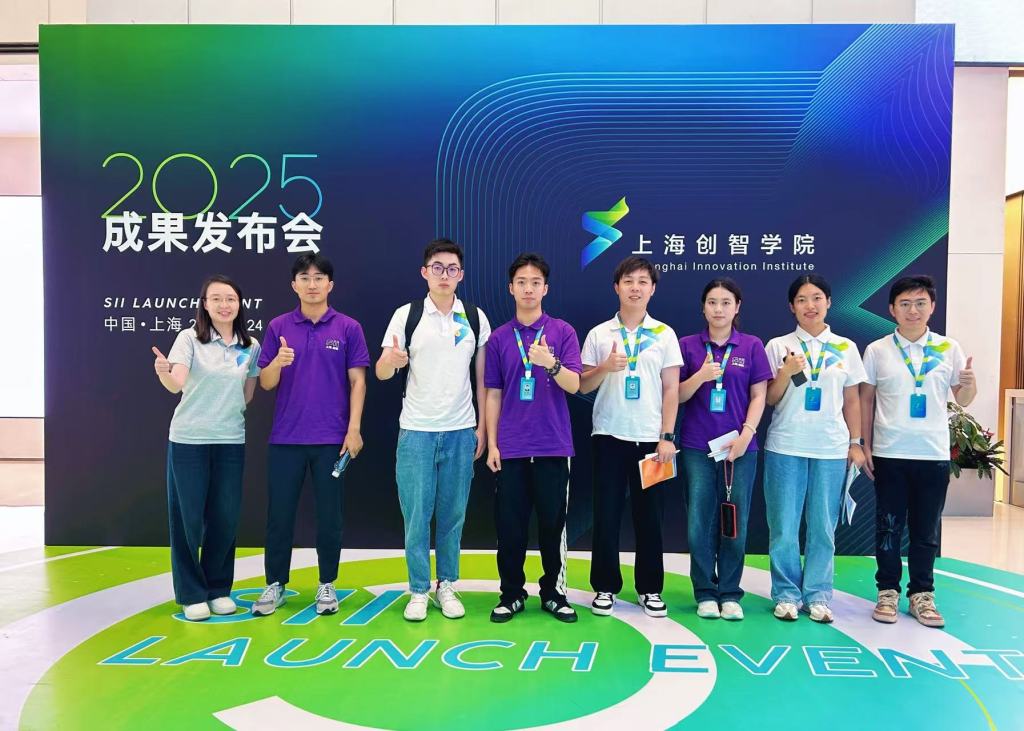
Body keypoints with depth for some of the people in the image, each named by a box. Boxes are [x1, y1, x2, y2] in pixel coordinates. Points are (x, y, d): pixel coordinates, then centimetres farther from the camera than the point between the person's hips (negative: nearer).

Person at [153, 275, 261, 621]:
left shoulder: (251, 346, 3)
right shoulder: (190, 338, -6)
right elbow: (177, 384, -21)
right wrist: (164, 373, -41)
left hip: (231, 440, 3)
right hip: (188, 439, -3)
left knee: (225, 517, 7)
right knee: (188, 517, 4)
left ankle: (219, 588, 25)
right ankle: (191, 593, 20)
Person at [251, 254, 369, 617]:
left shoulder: (348, 328, 1)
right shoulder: (278, 327, 4)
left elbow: (357, 381, -1)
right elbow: (266, 383, 3)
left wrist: (354, 429, -8)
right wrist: (278, 362, -19)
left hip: (332, 438, -1)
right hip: (285, 438, 1)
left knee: (329, 515, 7)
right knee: (280, 514, 8)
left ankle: (327, 585, 22)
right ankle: (275, 584, 23)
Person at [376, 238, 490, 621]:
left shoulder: (476, 318, 5)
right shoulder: (406, 315, -1)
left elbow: (481, 377, 8)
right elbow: (381, 372, -2)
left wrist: (482, 427, 4)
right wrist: (392, 360, -25)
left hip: (460, 431, 2)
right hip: (416, 431, -1)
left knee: (453, 514, 9)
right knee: (416, 515, 3)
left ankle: (447, 586, 24)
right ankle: (419, 590, 17)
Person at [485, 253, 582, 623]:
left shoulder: (562, 331, 1)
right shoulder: (498, 338, 6)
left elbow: (574, 385, -7)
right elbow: (493, 394, 8)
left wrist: (550, 363, -28)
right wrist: (491, 444, 3)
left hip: (553, 446, -1)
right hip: (510, 447, 1)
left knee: (553, 523, 7)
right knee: (509, 524, 6)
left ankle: (553, 592, 23)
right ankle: (512, 593, 21)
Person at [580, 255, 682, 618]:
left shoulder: (665, 334, 5)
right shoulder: (599, 334, 4)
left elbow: (671, 389, 3)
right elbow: (582, 386, 3)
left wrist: (667, 436, -4)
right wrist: (605, 367, -17)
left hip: (650, 438, 0)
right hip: (609, 436, 0)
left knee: (649, 515, 6)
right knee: (606, 514, 4)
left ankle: (649, 588, 20)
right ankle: (605, 587, 16)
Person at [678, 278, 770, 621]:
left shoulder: (751, 346, 4)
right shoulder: (688, 345, 4)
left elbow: (759, 396, 3)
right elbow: (678, 396, 4)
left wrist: (746, 434, -10)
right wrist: (700, 377, -14)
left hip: (740, 446, 0)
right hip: (697, 447, 0)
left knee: (734, 522, 4)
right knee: (699, 522, 2)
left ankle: (730, 593, 17)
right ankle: (705, 593, 14)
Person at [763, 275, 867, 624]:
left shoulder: (846, 348, 8)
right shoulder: (778, 346, 2)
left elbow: (852, 400, 11)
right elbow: (769, 400, 2)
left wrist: (855, 443, 6)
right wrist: (786, 372, -14)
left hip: (831, 448, 1)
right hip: (786, 447, -1)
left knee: (823, 525, 7)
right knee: (784, 524, 3)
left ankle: (818, 593, 20)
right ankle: (787, 592, 17)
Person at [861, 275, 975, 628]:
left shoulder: (949, 348, 2)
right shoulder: (877, 350, 0)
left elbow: (962, 400, 9)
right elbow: (866, 399, 4)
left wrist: (969, 384, -14)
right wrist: (865, 445, 1)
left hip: (934, 454, 1)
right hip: (890, 454, -1)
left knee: (927, 530, 10)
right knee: (889, 527, 7)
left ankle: (922, 593, 23)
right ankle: (888, 591, 19)